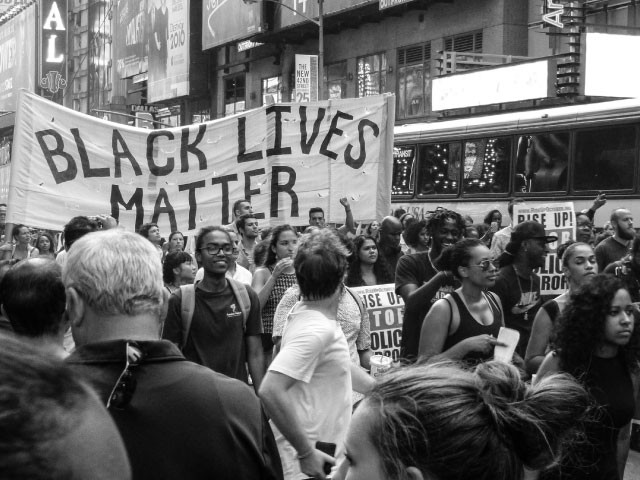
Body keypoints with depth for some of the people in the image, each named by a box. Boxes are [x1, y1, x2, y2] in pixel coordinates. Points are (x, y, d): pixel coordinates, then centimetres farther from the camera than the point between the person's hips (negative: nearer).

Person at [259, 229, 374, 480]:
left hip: (322, 448, 9)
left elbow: (338, 367, 18)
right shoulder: (315, 330, -24)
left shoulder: (305, 312, 3)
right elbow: (270, 391, -32)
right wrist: (306, 452, -27)